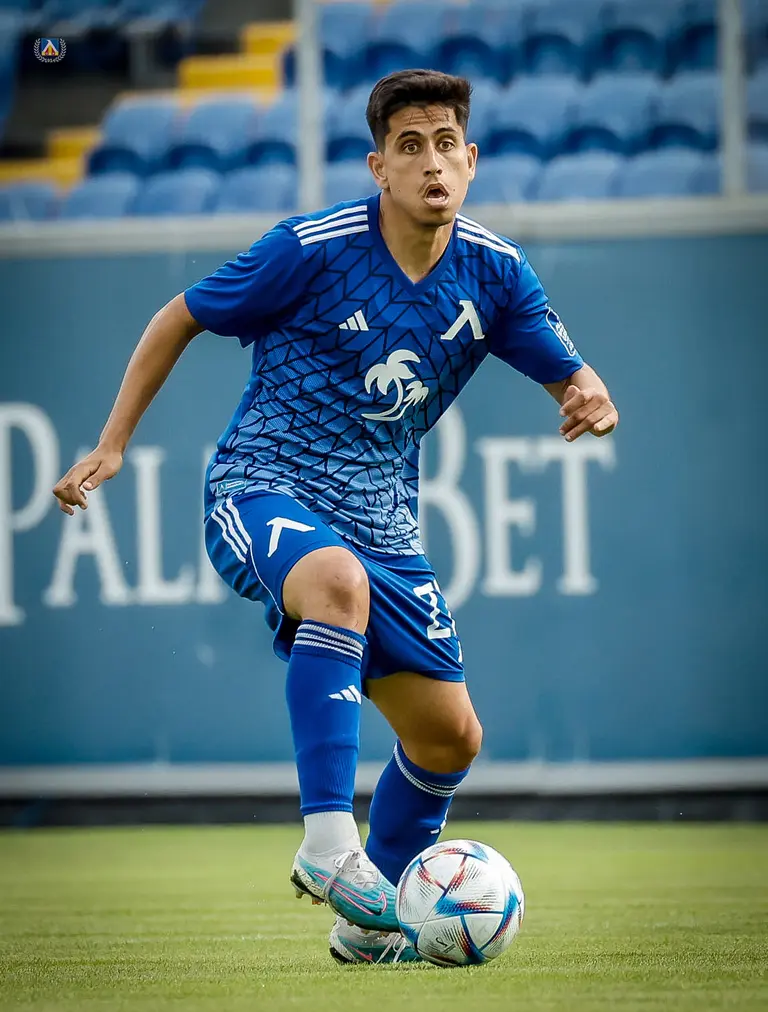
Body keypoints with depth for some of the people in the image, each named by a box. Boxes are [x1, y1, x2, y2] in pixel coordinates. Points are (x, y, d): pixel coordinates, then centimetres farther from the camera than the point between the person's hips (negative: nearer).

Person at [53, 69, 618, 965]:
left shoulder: (494, 273, -1)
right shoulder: (313, 249, -13)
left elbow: (571, 379, 3)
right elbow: (178, 320, -1)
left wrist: (591, 402, -22)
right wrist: (112, 446, -3)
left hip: (380, 517, 6)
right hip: (263, 488, -6)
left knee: (450, 736, 4)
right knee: (337, 579, -41)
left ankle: (369, 922, 26)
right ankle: (327, 840, -40)